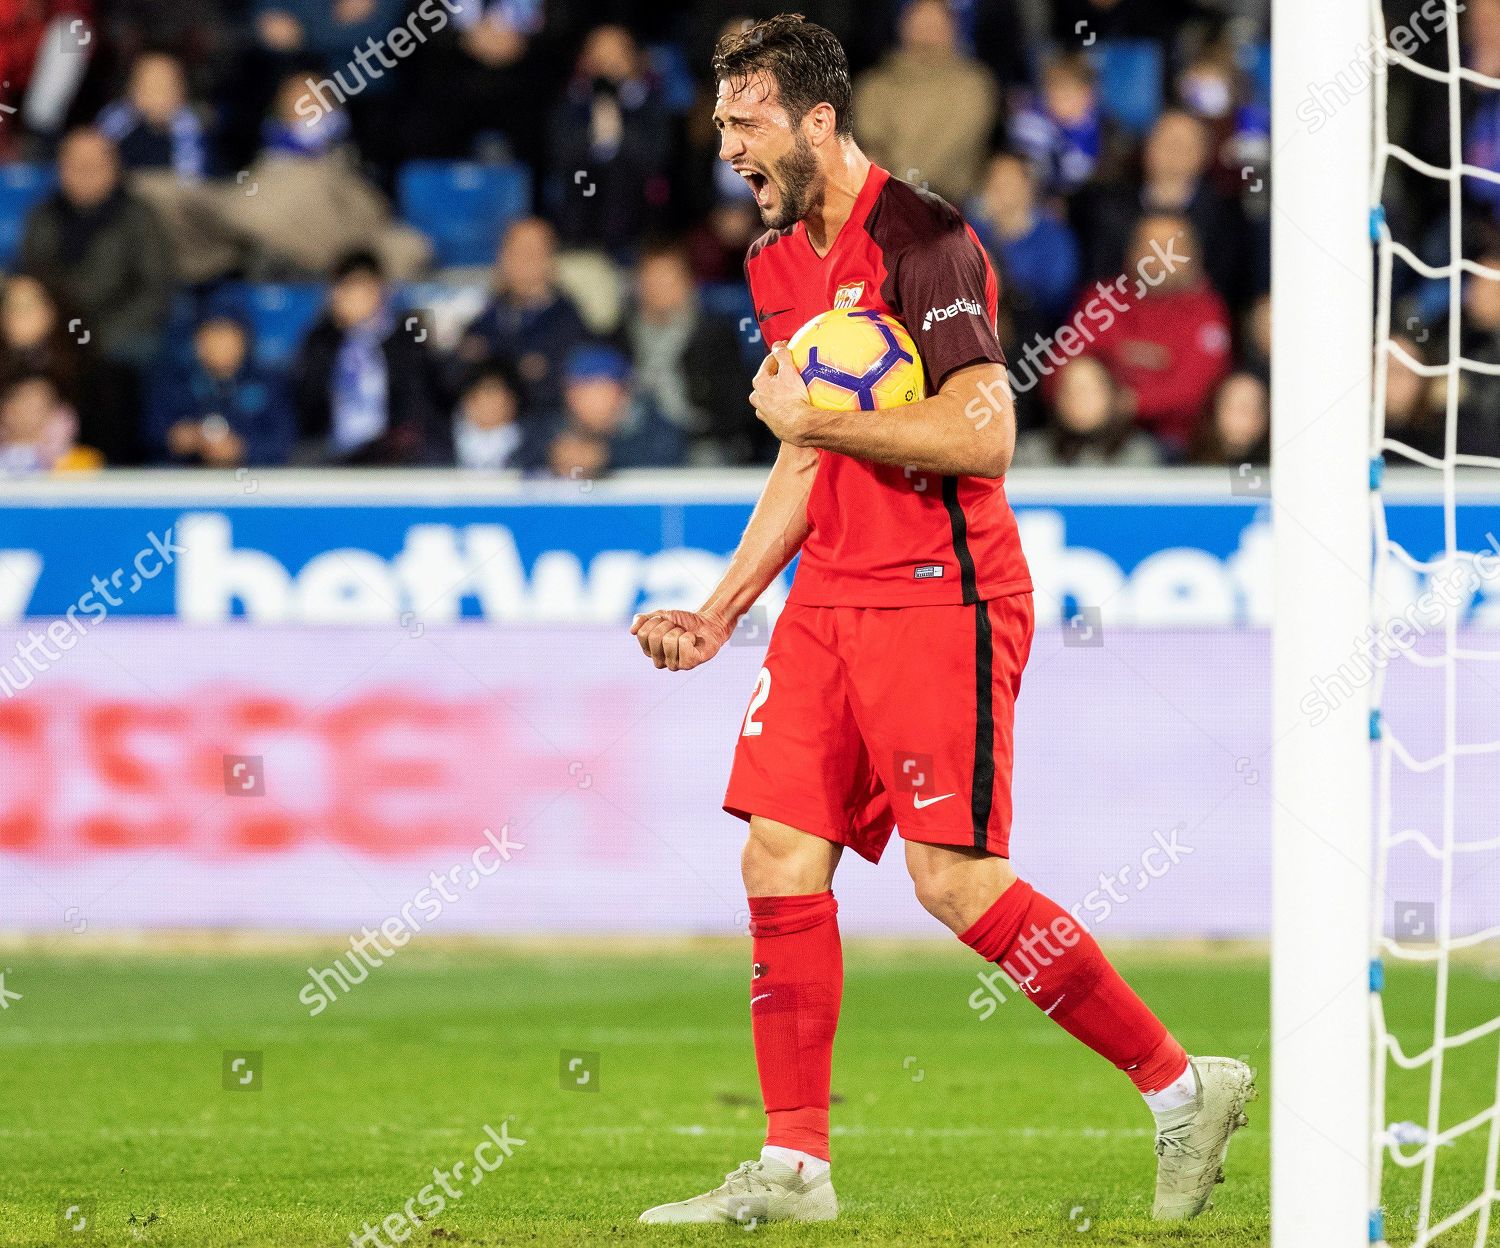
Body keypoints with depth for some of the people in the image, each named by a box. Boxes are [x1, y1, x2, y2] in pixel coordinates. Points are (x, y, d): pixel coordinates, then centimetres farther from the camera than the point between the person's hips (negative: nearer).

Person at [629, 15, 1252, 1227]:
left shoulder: (923, 240, -13)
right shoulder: (777, 261, 15)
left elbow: (984, 438, -21)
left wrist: (812, 418, -15)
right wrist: (722, 609, 18)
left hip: (942, 594, -8)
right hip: (831, 596, 8)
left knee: (956, 879, -11)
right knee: (781, 860, 0)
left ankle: (1183, 1085, 2)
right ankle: (794, 1164, 4)